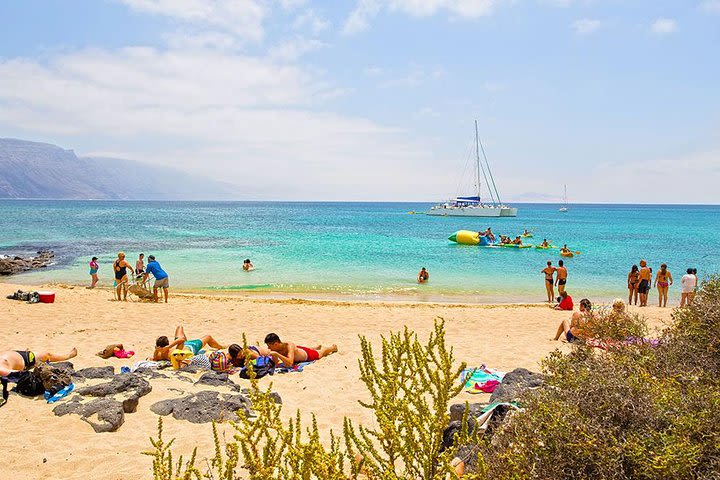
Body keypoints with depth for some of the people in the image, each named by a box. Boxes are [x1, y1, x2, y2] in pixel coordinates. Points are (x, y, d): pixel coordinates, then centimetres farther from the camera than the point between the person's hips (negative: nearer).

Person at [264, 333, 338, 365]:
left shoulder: (289, 346, -49)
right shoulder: (275, 349, -30)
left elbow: (290, 363, -59)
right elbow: (275, 361, -18)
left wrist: (277, 354, -67)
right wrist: (274, 355, -40)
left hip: (308, 355, -5)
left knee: (321, 353, 28)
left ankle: (333, 347, 59)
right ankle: (318, 347, 73)